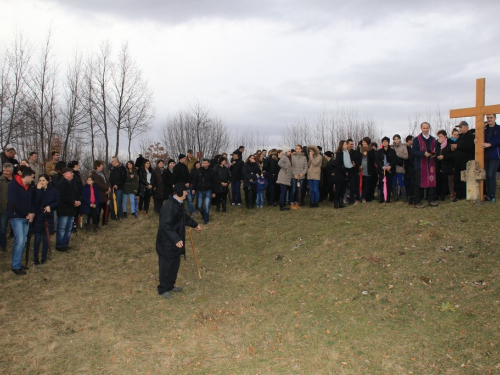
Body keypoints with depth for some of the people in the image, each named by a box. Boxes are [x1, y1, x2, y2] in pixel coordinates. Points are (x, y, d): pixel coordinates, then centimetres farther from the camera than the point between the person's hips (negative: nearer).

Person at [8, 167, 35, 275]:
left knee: (23, 241, 8)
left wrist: (32, 213, -3)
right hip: (16, 217, -7)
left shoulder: (29, 187, 11)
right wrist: (26, 214, -14)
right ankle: (16, 266, -3)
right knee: (19, 241, -12)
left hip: (26, 217, 7)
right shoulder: (14, 185, -10)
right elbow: (14, 202, -17)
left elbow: (32, 201, 15)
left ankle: (17, 263, 17)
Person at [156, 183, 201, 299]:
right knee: (166, 265, 5)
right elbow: (165, 226, -30)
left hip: (175, 240, 9)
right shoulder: (169, 206, -28)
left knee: (175, 264, 19)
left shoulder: (179, 203, 4)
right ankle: (163, 289, 21)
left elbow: (183, 217, 23)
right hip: (167, 242, -9)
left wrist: (194, 224, 34)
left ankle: (170, 285, 36)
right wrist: (176, 239, -35)